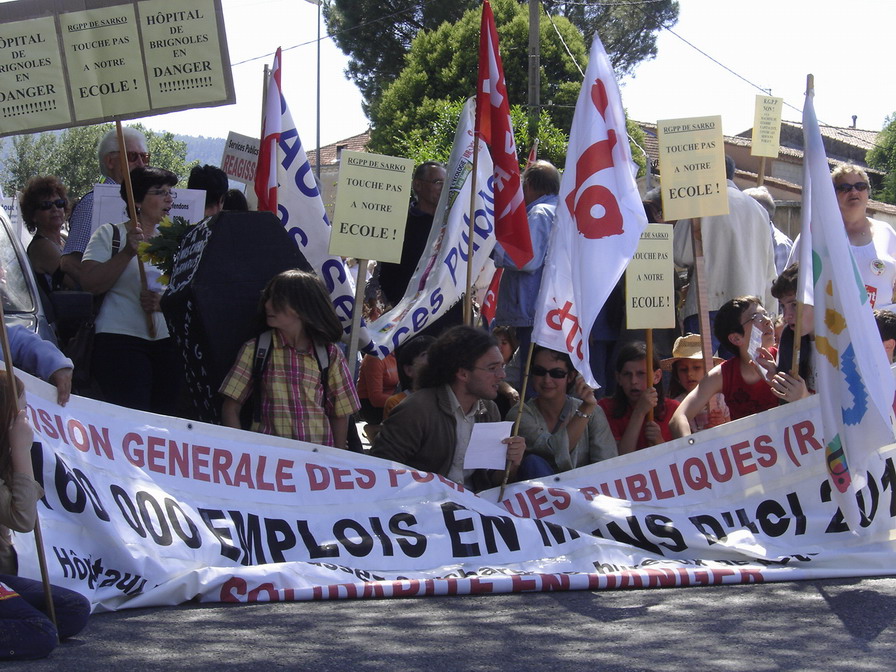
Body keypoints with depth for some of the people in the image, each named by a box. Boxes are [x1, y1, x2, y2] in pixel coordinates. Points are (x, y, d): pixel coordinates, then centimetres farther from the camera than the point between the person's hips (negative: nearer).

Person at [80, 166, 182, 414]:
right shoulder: (111, 234, 4)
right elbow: (90, 283, -7)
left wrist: (163, 301, -7)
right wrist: (128, 252, -15)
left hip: (169, 343, 4)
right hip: (122, 340, -4)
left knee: (168, 418, -3)